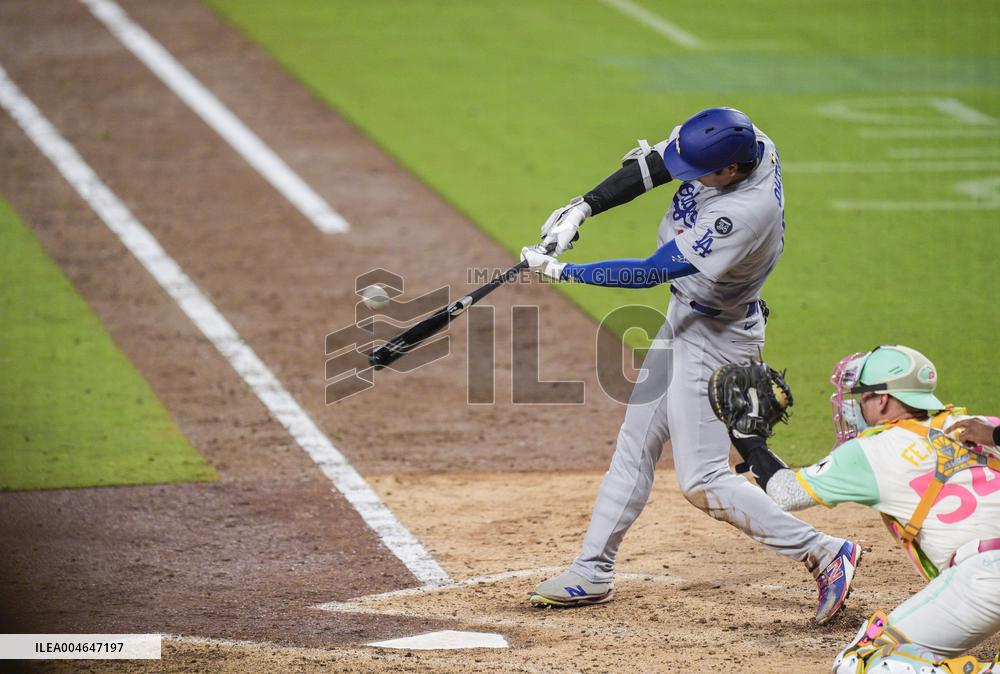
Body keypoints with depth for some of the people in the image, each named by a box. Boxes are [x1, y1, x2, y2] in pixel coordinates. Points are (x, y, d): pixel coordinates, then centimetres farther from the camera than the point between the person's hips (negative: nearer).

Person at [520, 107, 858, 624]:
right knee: (635, 446, 16)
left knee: (702, 482, -9)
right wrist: (582, 208, -11)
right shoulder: (743, 141, -13)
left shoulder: (747, 212, -35)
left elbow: (650, 273, -29)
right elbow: (651, 166, 0)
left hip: (716, 335, -9)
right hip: (684, 318, 9)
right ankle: (593, 571, 26)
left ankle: (823, 553, -4)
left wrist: (560, 270, -22)